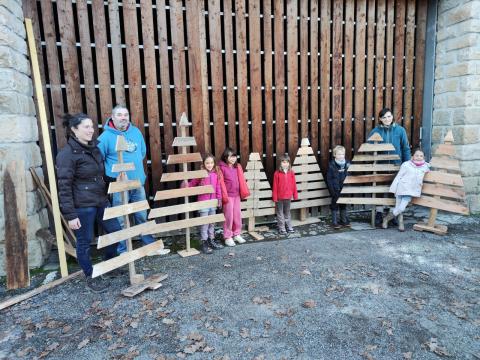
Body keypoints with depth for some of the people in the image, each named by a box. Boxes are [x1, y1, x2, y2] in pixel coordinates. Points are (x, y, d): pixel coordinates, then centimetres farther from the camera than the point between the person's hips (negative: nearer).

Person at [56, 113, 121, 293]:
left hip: (101, 202, 8)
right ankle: (90, 278, 27)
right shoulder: (67, 154, -13)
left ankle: (107, 264, 36)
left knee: (116, 231, 11)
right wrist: (70, 215, -17)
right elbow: (64, 187, -15)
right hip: (82, 207, -7)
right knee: (84, 242, 8)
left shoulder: (94, 148, 10)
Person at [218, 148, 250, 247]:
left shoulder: (238, 167, 8)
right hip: (228, 196, -5)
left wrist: (244, 192, 3)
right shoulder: (222, 168, -8)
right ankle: (227, 237, 12)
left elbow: (241, 180, 8)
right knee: (229, 216, 0)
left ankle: (236, 234, 27)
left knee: (237, 215, 12)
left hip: (237, 195, 5)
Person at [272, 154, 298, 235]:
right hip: (280, 197, -3)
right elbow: (275, 186, -9)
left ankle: (289, 227, 29)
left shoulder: (291, 173, -1)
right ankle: (282, 229, 17)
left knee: (287, 212, 18)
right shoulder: (277, 173, -11)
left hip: (288, 196, 3)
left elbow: (294, 184, 5)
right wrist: (275, 197, -8)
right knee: (280, 213, 8)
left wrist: (295, 195, 7)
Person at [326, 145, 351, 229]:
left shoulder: (347, 164, -1)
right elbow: (329, 179, -10)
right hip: (336, 190, -4)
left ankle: (344, 220, 30)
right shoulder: (332, 165, -11)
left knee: (343, 205, 16)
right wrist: (332, 190, -14)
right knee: (335, 205, 5)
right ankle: (335, 222, 15)